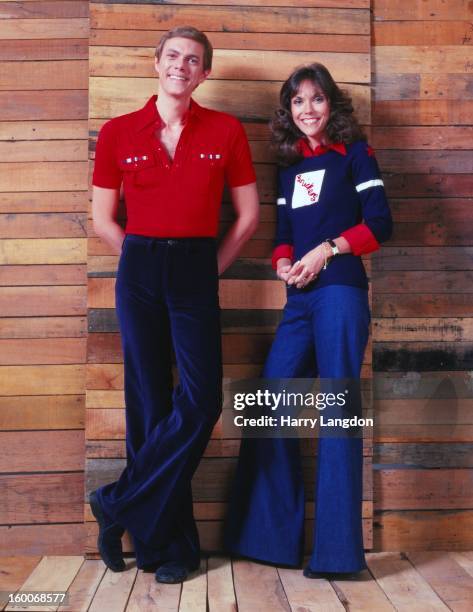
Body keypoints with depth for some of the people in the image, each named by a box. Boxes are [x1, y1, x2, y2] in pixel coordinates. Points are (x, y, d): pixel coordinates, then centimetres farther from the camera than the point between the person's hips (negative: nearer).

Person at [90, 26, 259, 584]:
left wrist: (208, 268, 4)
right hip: (138, 274, 0)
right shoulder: (118, 133, 6)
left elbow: (248, 215, 8)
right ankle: (169, 544, 15)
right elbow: (102, 219, 9)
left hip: (196, 273, 0)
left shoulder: (225, 131, 5)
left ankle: (119, 506, 8)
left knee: (200, 399, -11)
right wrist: (145, 260, 4)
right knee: (150, 401, 2)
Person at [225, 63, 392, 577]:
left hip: (339, 290, -6)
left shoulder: (353, 151, 6)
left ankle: (336, 549, 1)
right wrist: (283, 264, -2)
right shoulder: (289, 164, 21)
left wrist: (328, 249, -12)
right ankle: (274, 536, 14)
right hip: (299, 298, 6)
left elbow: (379, 223, -2)